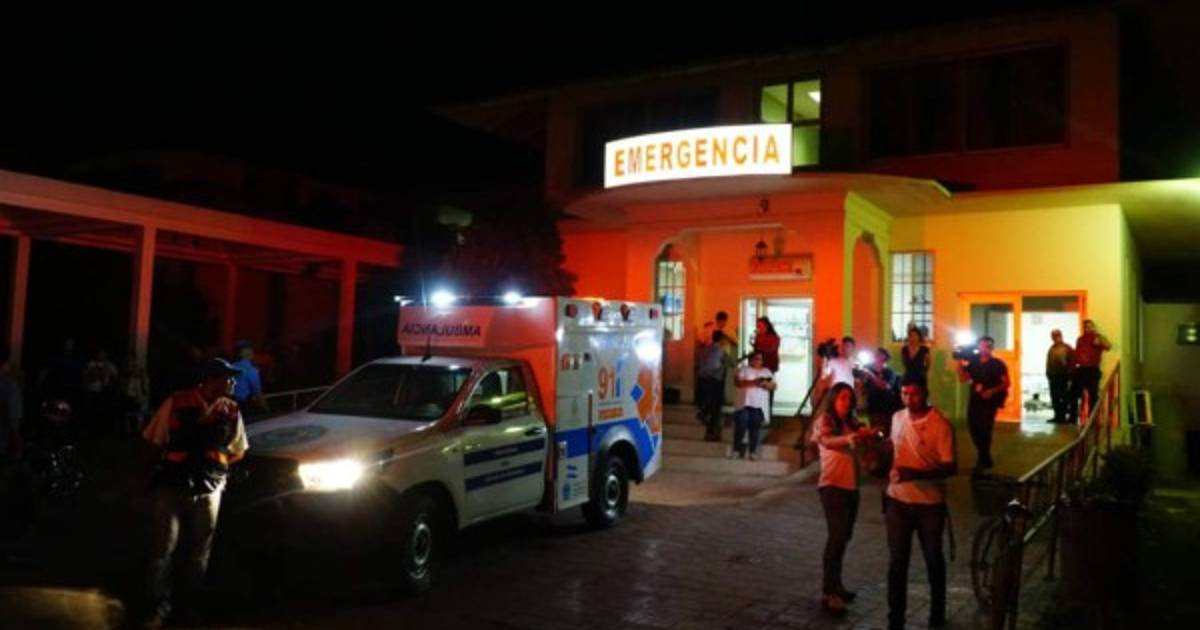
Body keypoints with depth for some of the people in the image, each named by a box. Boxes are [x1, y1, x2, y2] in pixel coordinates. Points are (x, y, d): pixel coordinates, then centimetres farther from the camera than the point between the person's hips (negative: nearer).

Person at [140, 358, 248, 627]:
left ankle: (188, 603, 28)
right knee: (163, 548, 0)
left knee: (199, 550, 12)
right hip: (171, 486, -3)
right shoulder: (176, 403, -9)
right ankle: (157, 607, 13)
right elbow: (154, 442, 0)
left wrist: (215, 465, -1)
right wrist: (151, 474, 2)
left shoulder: (231, 411, 1)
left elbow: (238, 451, 12)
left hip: (208, 491, 3)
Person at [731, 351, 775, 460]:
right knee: (741, 425, -9)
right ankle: (737, 448, 2)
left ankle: (753, 451, 0)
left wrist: (765, 384, -10)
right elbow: (737, 381, -5)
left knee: (755, 428, -3)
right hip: (745, 403, -2)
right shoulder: (744, 369, 9)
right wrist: (751, 382, -15)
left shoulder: (767, 372, 17)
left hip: (760, 405, 2)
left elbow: (773, 386, 11)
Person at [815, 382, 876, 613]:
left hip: (852, 486, 7)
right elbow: (826, 441, -29)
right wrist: (851, 438, -48)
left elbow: (863, 436, -3)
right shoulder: (825, 420, -8)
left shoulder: (852, 423, 12)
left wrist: (868, 434, -27)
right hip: (832, 486, -7)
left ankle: (835, 584, 27)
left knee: (844, 536, 14)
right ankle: (828, 592, -12)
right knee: (836, 536, -14)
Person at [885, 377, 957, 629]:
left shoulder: (940, 425, -16)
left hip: (930, 503, -3)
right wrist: (892, 471, 8)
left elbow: (951, 467, -20)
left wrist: (917, 474, -33)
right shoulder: (897, 418, 2)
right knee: (896, 562, 6)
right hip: (897, 501, 3)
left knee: (933, 560, 15)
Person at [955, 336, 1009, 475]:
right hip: (975, 399, 5)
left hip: (990, 400, -5)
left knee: (984, 429, -10)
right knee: (973, 427, 7)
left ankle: (981, 462, -3)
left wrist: (992, 391, -20)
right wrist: (960, 364, -5)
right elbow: (963, 378, 8)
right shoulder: (973, 363, 8)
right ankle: (986, 458, 27)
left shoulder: (998, 364, -4)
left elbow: (1006, 383, -6)